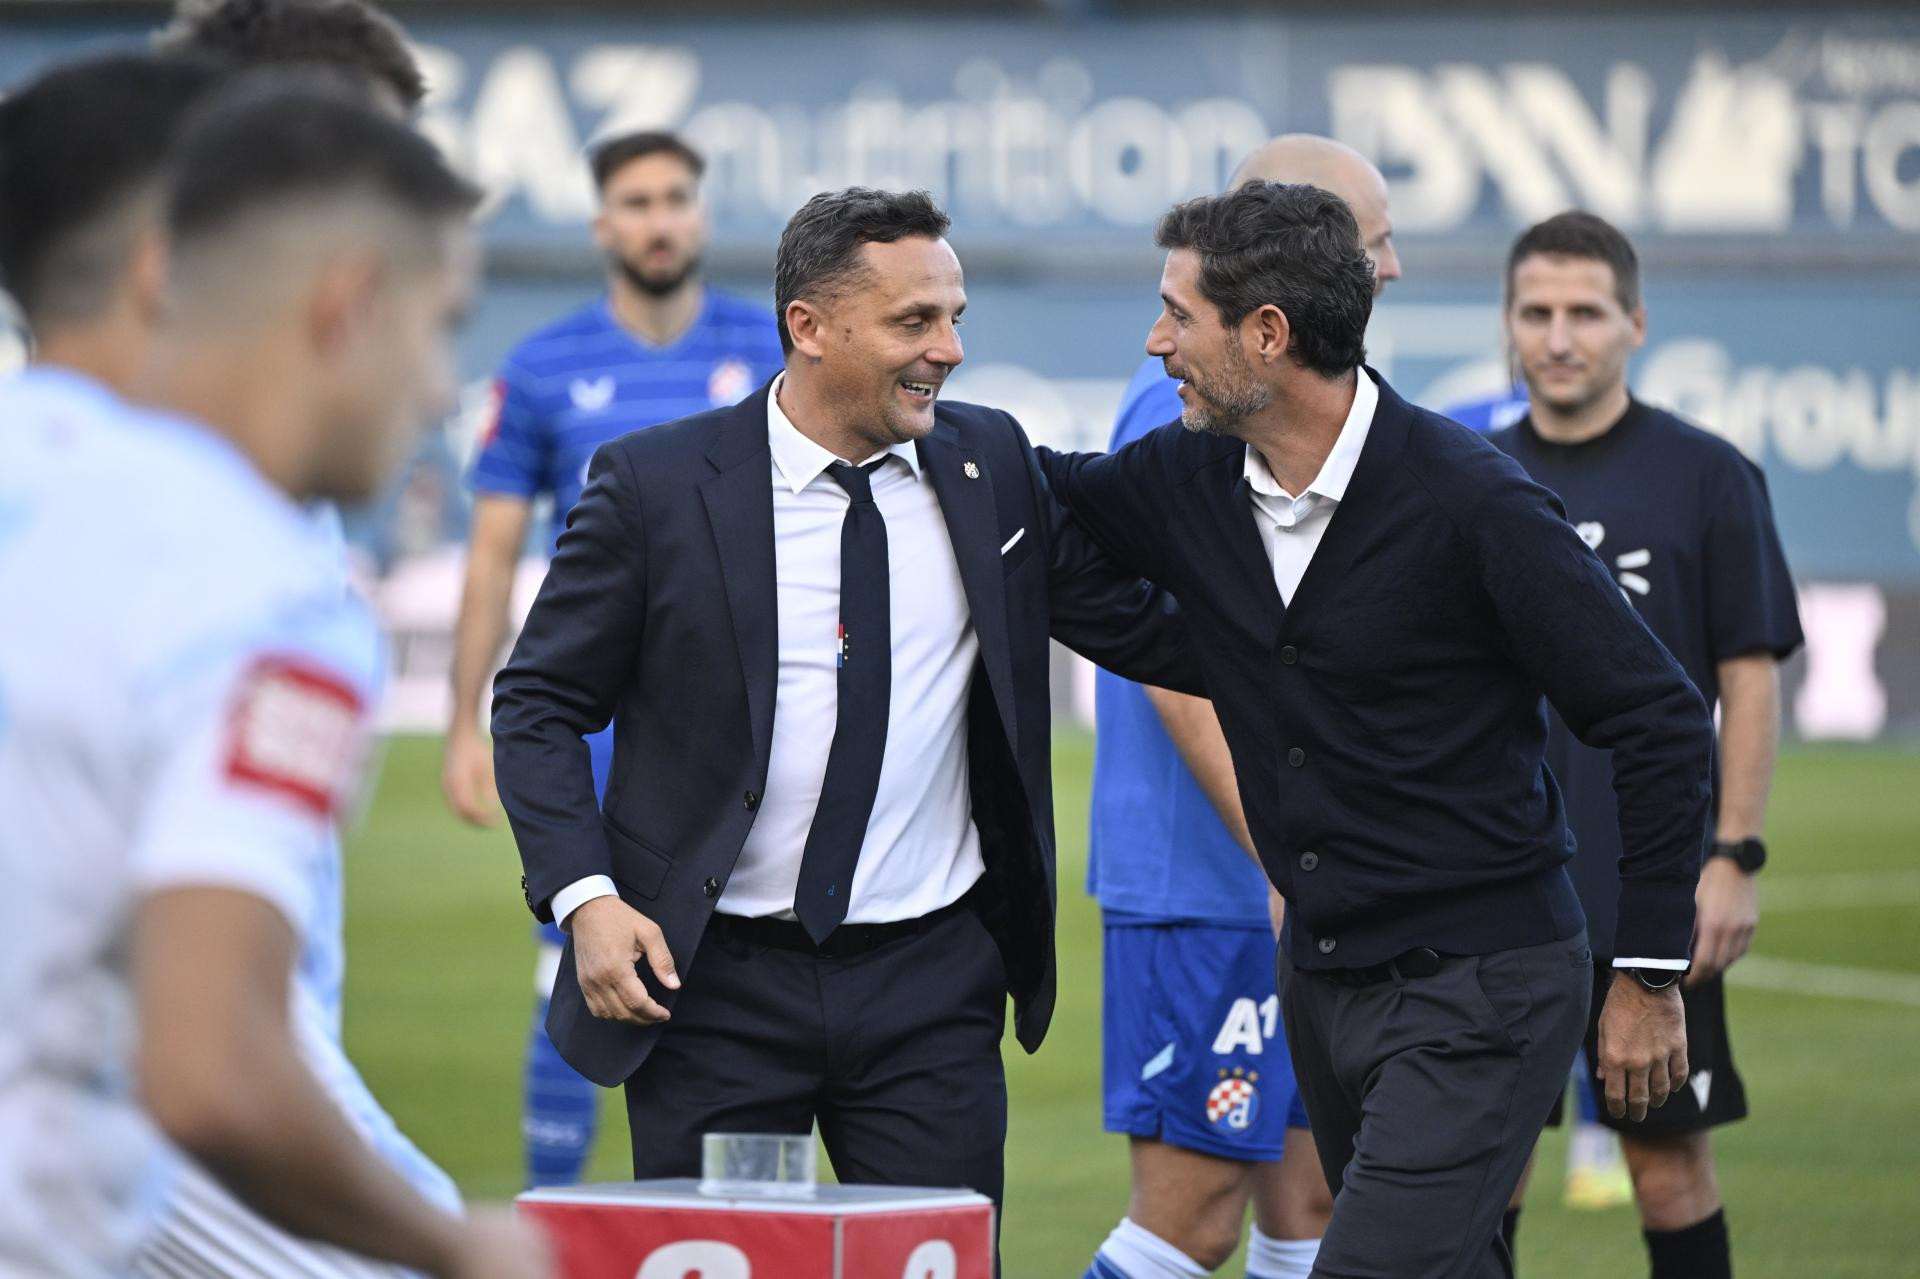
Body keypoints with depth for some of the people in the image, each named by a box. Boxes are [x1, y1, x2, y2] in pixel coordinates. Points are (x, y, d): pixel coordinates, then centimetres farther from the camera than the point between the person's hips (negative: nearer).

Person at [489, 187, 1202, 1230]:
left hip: (929, 986, 2)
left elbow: (1146, 634, 11)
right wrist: (585, 898, -13)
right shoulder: (656, 484, -5)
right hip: (713, 980, -2)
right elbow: (538, 704, 0)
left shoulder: (993, 468, 4)